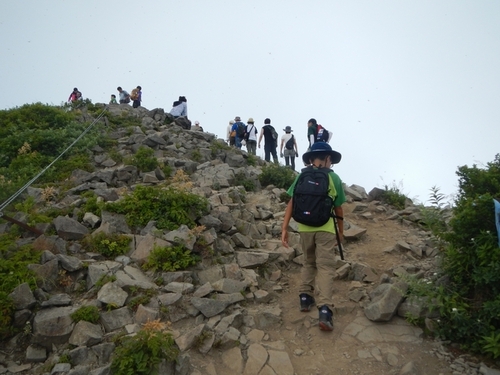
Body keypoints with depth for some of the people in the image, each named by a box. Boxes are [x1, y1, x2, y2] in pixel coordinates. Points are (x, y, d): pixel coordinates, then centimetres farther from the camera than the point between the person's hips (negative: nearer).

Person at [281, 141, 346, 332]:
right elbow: (338, 209, 5)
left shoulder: (301, 176, 3)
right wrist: (341, 230, 18)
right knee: (325, 267, -1)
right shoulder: (333, 178, -1)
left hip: (305, 228, 3)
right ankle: (325, 309, -11)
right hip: (325, 229, -3)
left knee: (309, 262, 23)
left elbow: (291, 203, -3)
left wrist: (284, 228, -1)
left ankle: (305, 297, 24)